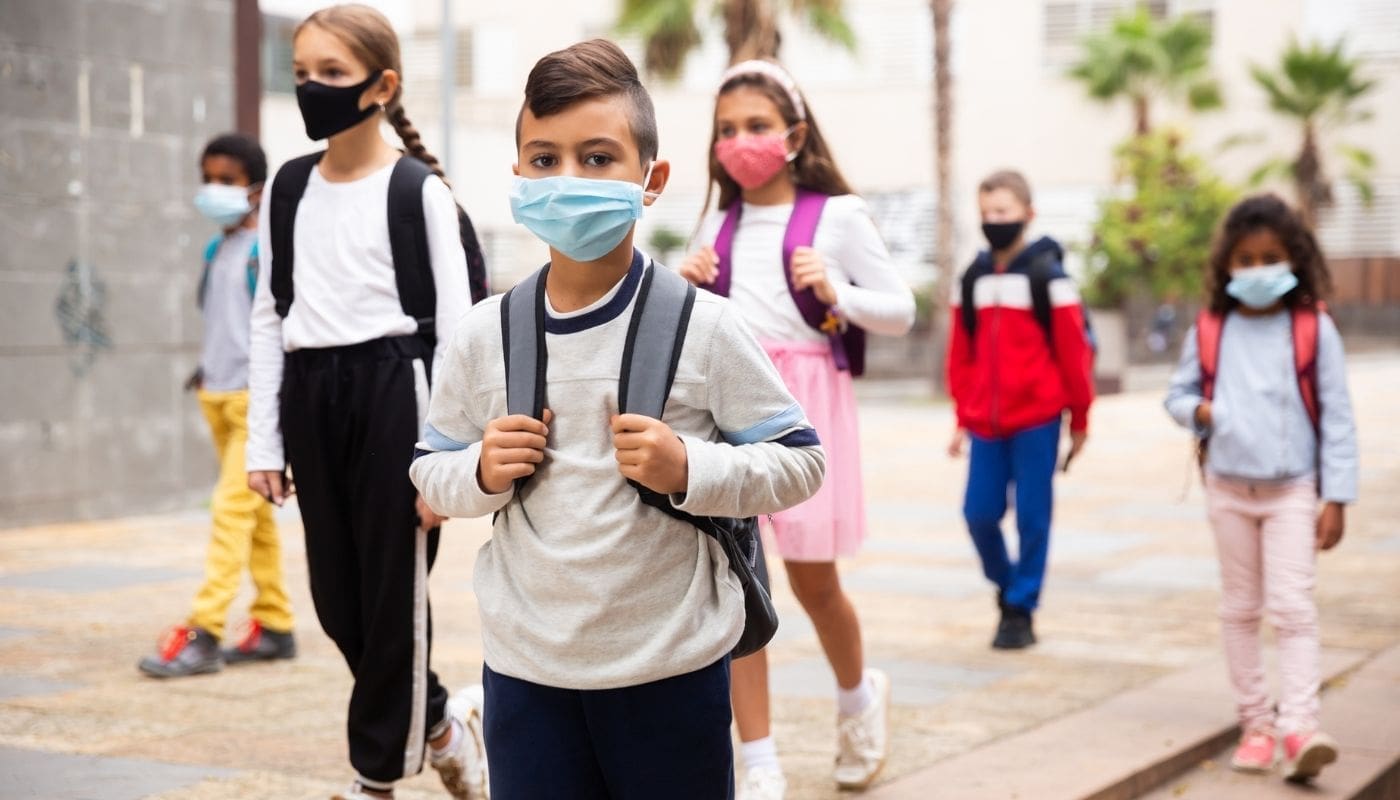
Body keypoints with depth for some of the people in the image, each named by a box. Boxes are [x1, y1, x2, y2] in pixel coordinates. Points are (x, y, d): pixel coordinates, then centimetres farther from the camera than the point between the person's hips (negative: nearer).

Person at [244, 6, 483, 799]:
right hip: (312, 399, 6)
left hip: (392, 394, -6)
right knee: (337, 599, 9)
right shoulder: (289, 188, 9)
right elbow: (270, 317, 13)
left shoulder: (420, 191, -6)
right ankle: (442, 725, 31)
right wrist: (265, 440, 9)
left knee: (392, 596, 0)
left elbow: (456, 326, -7)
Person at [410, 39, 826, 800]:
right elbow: (430, 472, 11)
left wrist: (689, 469, -19)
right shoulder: (483, 336, 0)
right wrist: (480, 475, -10)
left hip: (672, 670, -2)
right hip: (525, 671, 2)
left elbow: (801, 460, -4)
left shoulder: (702, 327, -9)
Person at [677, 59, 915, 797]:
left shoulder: (836, 215, -2)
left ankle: (858, 695, 39)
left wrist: (836, 292, -17)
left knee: (812, 580, 7)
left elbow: (900, 312, -1)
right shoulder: (718, 224, 11)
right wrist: (687, 288, -2)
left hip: (806, 400, -3)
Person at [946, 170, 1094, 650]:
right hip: (985, 424, 4)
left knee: (1032, 516, 0)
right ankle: (1006, 586, 26)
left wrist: (1080, 419, -2)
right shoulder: (972, 280, 10)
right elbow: (960, 354, 13)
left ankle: (1021, 610, 11)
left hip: (1037, 420, -4)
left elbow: (1075, 349, -3)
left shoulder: (1047, 276, -4)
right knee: (980, 512, 1)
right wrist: (963, 420, 13)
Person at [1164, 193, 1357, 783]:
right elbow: (1178, 393, 11)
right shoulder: (1209, 332, -1)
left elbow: (1336, 418, -4)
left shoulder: (1314, 331, -7)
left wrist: (1336, 498, -7)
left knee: (1293, 607, -11)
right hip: (1228, 488, 3)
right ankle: (1255, 722, 19)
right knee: (1240, 609, 10)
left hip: (1293, 491, -3)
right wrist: (1198, 411, -14)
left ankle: (1298, 729, -16)